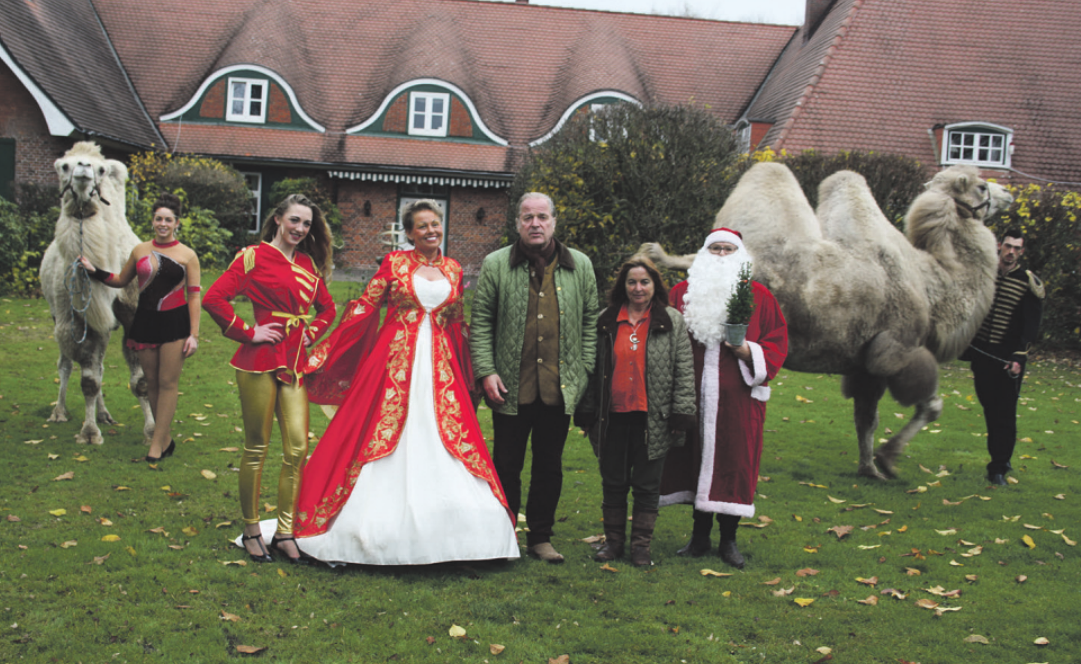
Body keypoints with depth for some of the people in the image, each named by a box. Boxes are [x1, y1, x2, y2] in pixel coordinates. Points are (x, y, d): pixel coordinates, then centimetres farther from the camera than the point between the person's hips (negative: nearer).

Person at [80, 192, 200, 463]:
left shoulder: (187, 255, -1)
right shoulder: (140, 251, 8)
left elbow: (194, 295, -3)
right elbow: (121, 280, 22)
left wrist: (194, 334, -8)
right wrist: (94, 271, 7)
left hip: (175, 322, -4)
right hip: (145, 321, 4)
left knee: (168, 383, -3)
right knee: (152, 382, 8)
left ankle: (157, 444, 2)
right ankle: (166, 439, 19)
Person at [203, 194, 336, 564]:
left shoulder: (309, 264, 14)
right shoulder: (253, 257, -3)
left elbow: (327, 308, 27)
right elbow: (213, 299, -11)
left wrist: (311, 333, 10)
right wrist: (247, 333, -10)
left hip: (296, 363, 5)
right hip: (260, 362, -5)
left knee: (298, 448, 0)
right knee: (256, 448, 3)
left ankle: (284, 532, 12)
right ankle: (251, 530, 18)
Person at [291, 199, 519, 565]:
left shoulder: (453, 270, 12)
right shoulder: (394, 262, 3)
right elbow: (363, 309, 1)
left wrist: (467, 377, 18)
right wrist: (323, 355, -3)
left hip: (438, 366, 3)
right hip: (394, 361, -3)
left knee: (447, 435, -1)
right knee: (380, 432, -2)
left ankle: (441, 539, 8)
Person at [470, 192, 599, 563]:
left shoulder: (580, 266, 8)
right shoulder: (495, 265, 1)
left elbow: (590, 322, 11)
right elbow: (481, 322, 1)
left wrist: (584, 372, 5)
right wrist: (486, 371, -7)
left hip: (560, 388, 2)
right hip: (512, 386, -2)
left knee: (550, 466, 11)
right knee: (507, 464, 7)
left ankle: (540, 536, 24)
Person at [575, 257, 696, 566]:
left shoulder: (672, 322, 2)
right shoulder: (605, 321, 7)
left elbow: (684, 371, 1)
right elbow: (593, 369, 11)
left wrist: (681, 413, -6)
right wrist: (586, 412, 7)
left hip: (653, 419, -2)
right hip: (613, 416, 2)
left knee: (647, 484, 6)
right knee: (613, 482, 10)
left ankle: (641, 545, 18)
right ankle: (613, 540, 24)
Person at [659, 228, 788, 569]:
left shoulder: (759, 295, 5)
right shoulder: (683, 292, 10)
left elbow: (777, 340, 4)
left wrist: (749, 352, -14)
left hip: (737, 397, -1)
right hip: (693, 393, 2)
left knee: (733, 462, 1)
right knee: (695, 457, 7)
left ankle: (728, 538, 15)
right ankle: (700, 535, 21)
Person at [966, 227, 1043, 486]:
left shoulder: (1029, 283, -4)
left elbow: (1032, 326, -5)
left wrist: (1019, 358, -13)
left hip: (1008, 359, -3)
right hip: (981, 355, 4)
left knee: (1005, 414, -4)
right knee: (990, 410, 10)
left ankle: (999, 467, 2)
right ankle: (1000, 460, 23)